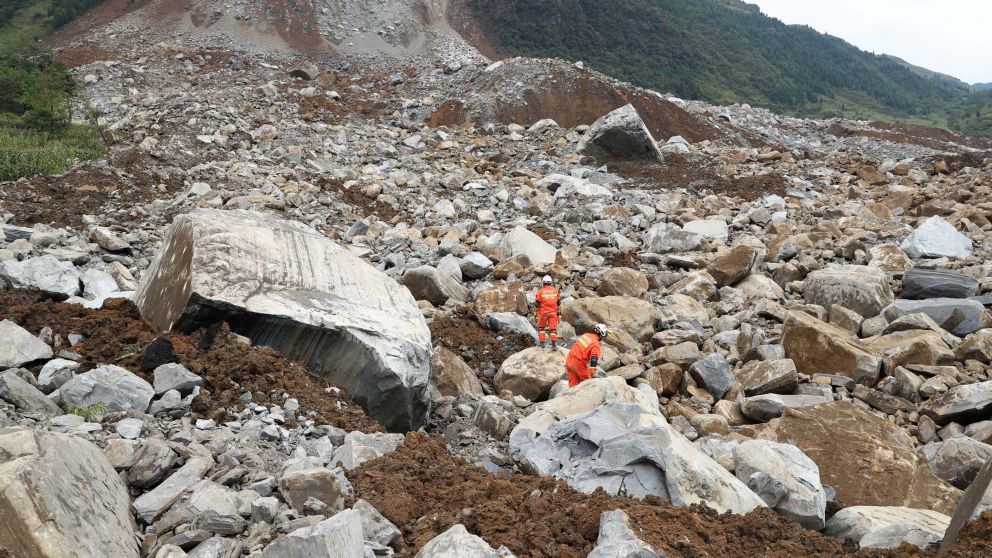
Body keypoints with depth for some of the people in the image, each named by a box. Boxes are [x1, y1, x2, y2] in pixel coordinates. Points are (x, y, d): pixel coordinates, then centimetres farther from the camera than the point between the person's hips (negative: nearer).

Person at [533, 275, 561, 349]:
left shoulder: (540, 291, -4)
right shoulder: (555, 291, 5)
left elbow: (537, 304, -3)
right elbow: (558, 303, 7)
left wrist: (536, 315, 3)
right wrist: (559, 314, 13)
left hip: (543, 313, -1)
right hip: (553, 313, 1)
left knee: (541, 327, 17)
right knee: (553, 328, 1)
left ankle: (542, 342, 14)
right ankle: (554, 344, -9)